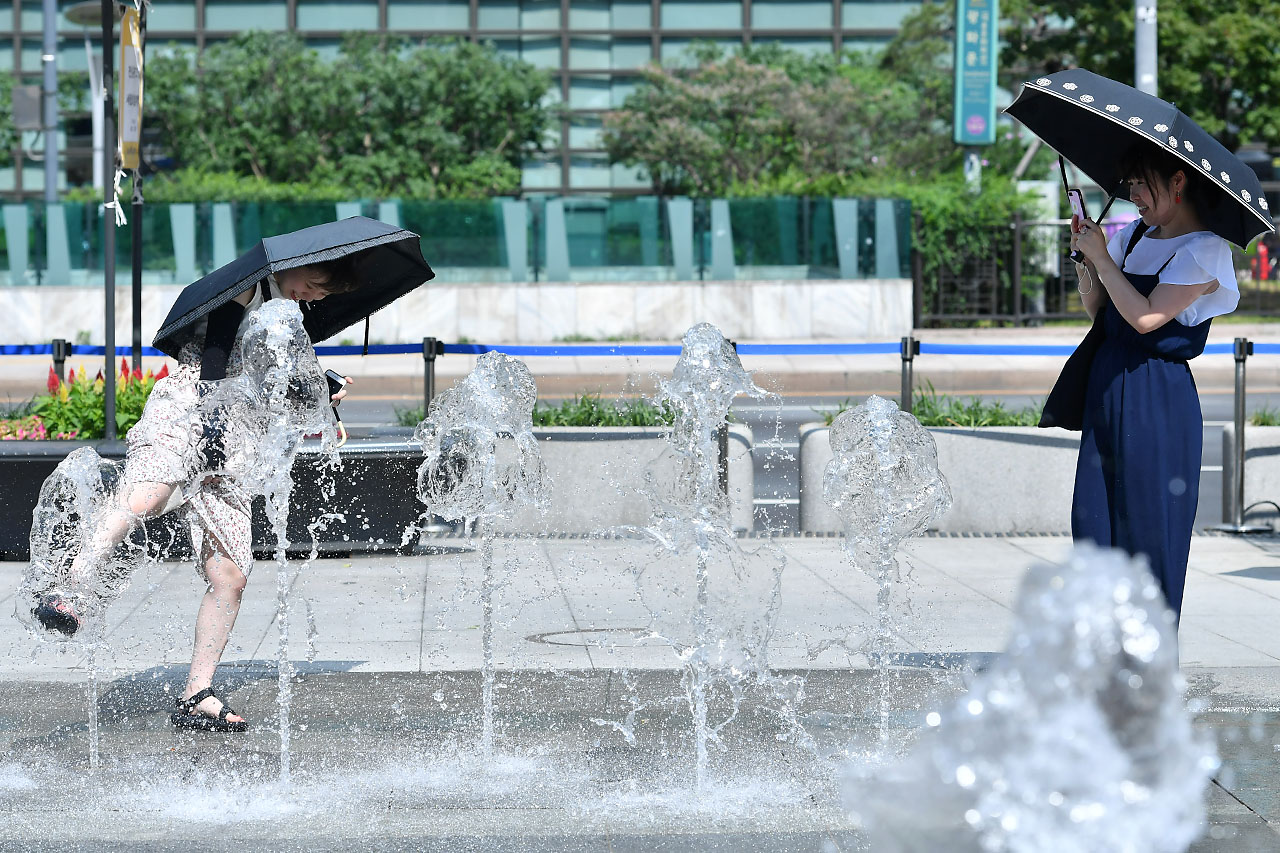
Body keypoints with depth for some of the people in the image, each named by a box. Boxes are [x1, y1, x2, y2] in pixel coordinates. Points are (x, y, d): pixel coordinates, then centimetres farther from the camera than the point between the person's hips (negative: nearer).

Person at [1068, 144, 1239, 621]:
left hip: (1157, 400, -7)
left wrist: (1102, 258, -12)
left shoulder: (1205, 251, -9)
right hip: (1108, 390, 7)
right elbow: (1097, 311, 13)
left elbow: (1146, 316, -18)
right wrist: (1087, 263, -3)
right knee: (1094, 524, 4)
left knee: (1148, 524, -3)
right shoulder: (1135, 236, 12)